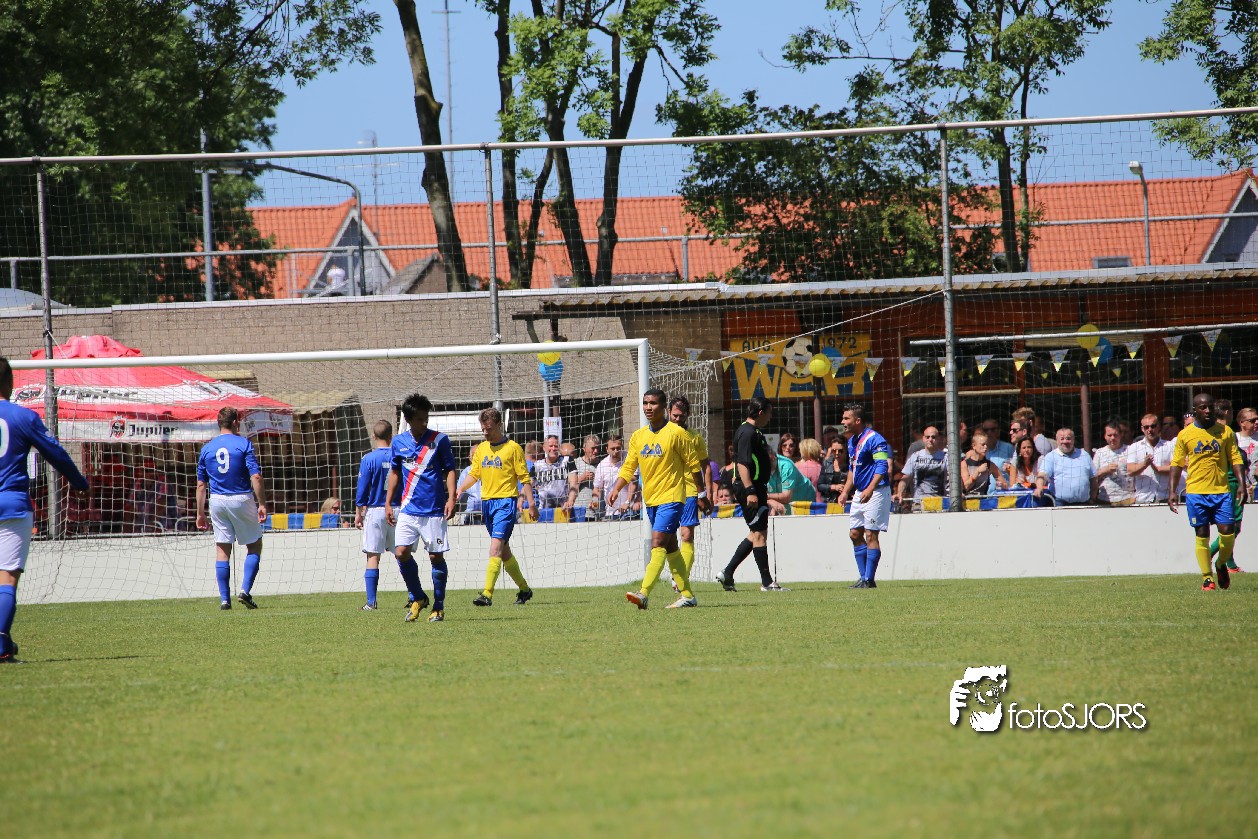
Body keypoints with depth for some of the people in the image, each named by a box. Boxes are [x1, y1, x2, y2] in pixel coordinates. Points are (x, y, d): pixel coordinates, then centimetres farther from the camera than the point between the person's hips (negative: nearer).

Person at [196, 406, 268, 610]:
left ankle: (224, 599, 2)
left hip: (217, 501, 3)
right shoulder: (244, 444, -5)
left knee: (222, 549, 6)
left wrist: (200, 513, 14)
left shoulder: (207, 449, 6)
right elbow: (256, 477, -13)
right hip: (242, 499, -3)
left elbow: (201, 484, 8)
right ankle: (245, 590, -4)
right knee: (254, 545, 10)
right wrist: (262, 504, -9)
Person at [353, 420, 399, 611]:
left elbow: (362, 490, -4)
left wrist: (358, 513, 6)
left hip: (375, 511, -3)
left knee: (373, 557, -1)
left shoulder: (369, 459, -6)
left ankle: (371, 601, -6)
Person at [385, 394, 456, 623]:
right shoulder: (398, 442, 6)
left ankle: (439, 607, 12)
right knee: (401, 552, -9)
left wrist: (451, 498, -11)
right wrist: (388, 503, 12)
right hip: (408, 509, 3)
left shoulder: (439, 440, -2)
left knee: (436, 556, 0)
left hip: (434, 510, -3)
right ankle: (417, 598, 11)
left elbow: (450, 470, 2)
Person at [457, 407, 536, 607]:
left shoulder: (512, 448, -4)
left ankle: (487, 594, -23)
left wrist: (531, 502, -10)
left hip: (506, 501, -7)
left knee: (496, 547, -17)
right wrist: (459, 490, -3)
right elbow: (474, 474, 13)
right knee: (504, 551, 14)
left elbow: (524, 477, -3)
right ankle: (524, 589, 28)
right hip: (486, 501, 7)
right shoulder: (481, 449, 13)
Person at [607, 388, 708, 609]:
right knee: (670, 548, 13)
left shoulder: (677, 433, -8)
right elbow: (628, 467, 10)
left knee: (657, 544, -18)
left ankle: (643, 594, -27)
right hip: (651, 499, 7)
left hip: (671, 498, -7)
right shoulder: (638, 436, 9)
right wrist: (615, 489, -6)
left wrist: (701, 495, 0)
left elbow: (694, 465, -3)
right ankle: (687, 595, 21)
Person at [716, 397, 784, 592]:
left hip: (756, 488, 11)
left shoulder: (755, 432, 18)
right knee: (759, 534, -6)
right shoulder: (747, 433, -15)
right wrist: (750, 491, -28)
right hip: (750, 489, -11)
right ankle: (767, 582, -2)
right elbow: (742, 464, -22)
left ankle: (727, 573, 16)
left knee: (756, 534, 14)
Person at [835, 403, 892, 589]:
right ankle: (864, 577, 13)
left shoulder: (874, 439, -15)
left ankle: (869, 580, -7)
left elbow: (882, 467, -22)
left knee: (870, 535, -9)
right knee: (855, 534, 8)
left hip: (876, 493, -10)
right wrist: (845, 491, 18)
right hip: (859, 493, 10)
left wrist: (870, 489, -33)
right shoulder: (852, 441, 14)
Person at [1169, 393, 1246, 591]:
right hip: (1196, 492, -1)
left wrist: (1241, 485, -5)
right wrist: (1172, 491, 0)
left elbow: (1236, 459, 6)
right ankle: (1206, 577, 8)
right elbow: (1176, 464, 7)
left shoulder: (1225, 432, 4)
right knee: (1202, 535, -1)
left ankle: (1221, 565, 21)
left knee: (1228, 532, -7)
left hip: (1221, 491, 1)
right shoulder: (1185, 435, 2)